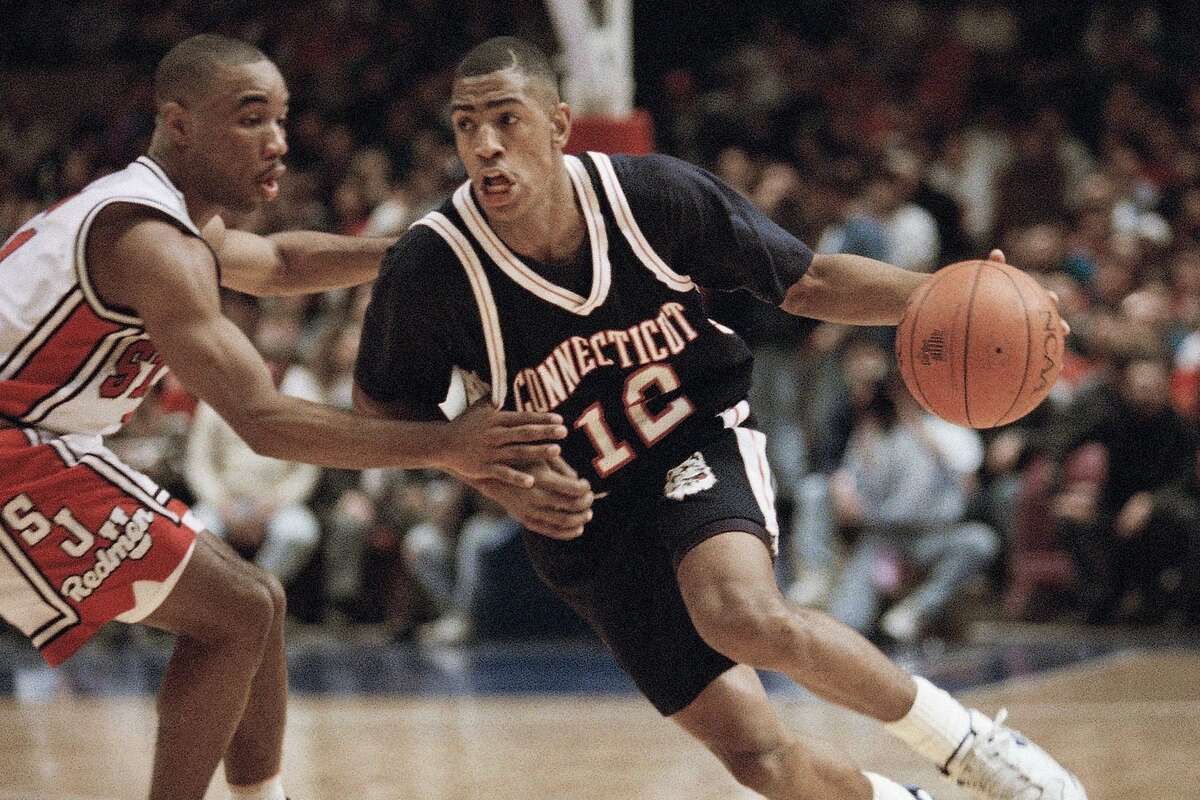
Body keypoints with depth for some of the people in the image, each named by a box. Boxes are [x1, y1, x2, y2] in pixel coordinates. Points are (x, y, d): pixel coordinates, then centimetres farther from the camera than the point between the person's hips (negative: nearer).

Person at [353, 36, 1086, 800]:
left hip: (702, 443, -1)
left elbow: (805, 282, -3)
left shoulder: (654, 194, -18)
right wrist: (495, 478, -16)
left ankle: (960, 736, -11)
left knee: (746, 617, -35)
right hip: (588, 521, 1)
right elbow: (384, 402, -1)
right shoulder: (432, 268, -21)